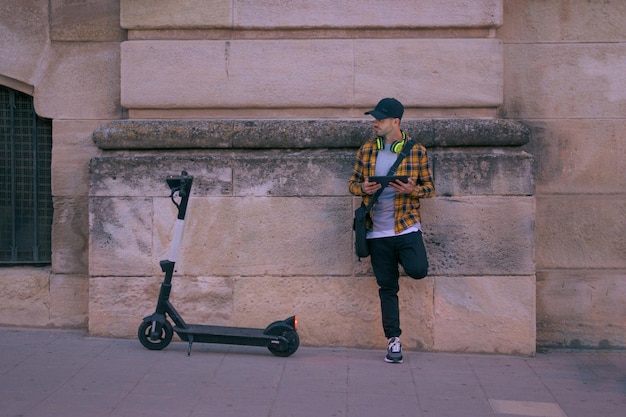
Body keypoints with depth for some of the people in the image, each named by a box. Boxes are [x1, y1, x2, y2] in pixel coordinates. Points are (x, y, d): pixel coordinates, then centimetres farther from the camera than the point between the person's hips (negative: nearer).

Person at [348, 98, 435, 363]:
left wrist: (412, 190, -18)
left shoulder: (417, 151, 0)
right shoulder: (366, 150, 7)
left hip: (407, 227, -2)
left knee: (418, 270, -23)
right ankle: (393, 341, 15)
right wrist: (362, 189, -10)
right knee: (387, 288, 5)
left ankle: (402, 257, 12)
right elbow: (352, 183, 13)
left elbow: (430, 188, 4)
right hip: (377, 232, 2)